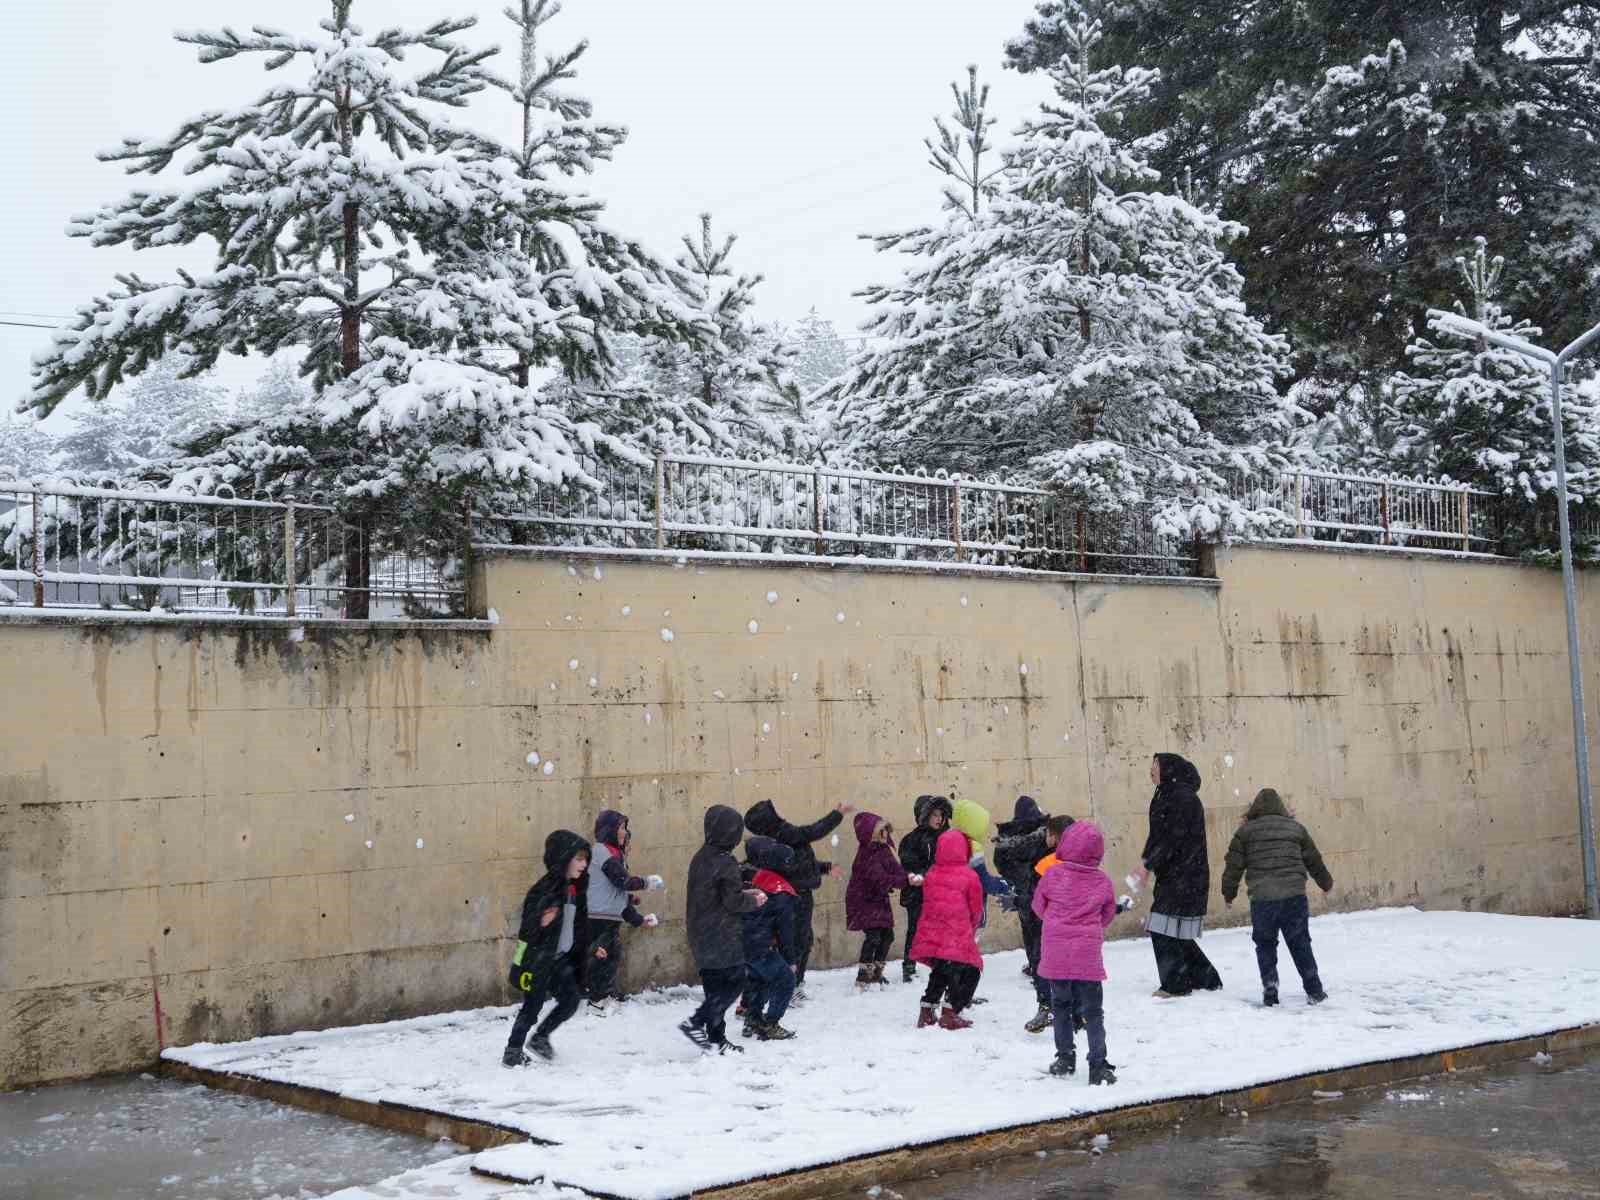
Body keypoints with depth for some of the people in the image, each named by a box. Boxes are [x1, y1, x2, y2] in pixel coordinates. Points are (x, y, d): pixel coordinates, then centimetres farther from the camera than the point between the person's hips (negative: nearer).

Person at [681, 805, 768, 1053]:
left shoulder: (700, 858, 10)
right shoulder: (725, 862, -17)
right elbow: (733, 901, -16)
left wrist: (744, 894, 16)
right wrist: (754, 901, 2)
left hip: (701, 937, 9)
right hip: (723, 937, -9)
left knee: (714, 986, 13)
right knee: (734, 981, -1)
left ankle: (716, 1040, 15)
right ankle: (696, 1023, -12)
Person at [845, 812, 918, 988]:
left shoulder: (884, 850, 5)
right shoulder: (867, 855, -23)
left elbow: (895, 870, 2)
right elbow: (880, 879, -31)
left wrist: (908, 877, -20)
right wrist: (905, 881, -36)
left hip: (879, 900, 9)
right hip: (864, 900, -9)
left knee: (887, 936, 11)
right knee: (873, 937, -17)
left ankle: (876, 974, 27)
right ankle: (862, 980, -14)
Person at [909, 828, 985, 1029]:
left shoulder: (931, 875, 5)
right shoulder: (969, 876, -7)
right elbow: (976, 910, 1)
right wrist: (971, 930, 21)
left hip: (930, 936, 5)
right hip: (958, 938, -5)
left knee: (939, 973, 23)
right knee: (970, 972, 9)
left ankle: (926, 1012, 23)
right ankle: (950, 1014, 2)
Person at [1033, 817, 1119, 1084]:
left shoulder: (1053, 874, -6)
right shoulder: (1103, 881, 0)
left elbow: (1039, 906, 8)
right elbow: (1108, 913, 13)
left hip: (1056, 952, 0)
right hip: (1089, 955, 0)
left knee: (1060, 1005, 16)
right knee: (1093, 1010, 6)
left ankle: (1065, 1057, 20)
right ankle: (1098, 1065, 2)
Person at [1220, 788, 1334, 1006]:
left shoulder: (1245, 830, 6)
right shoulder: (1295, 828, 12)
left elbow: (1234, 864, 5)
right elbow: (1313, 859, 21)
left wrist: (1228, 892, 18)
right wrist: (1326, 882, 37)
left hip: (1262, 898, -1)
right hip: (1294, 896, 1)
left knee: (1265, 945, 12)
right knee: (1300, 944, 12)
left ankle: (1270, 987, -2)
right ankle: (1314, 990, 14)